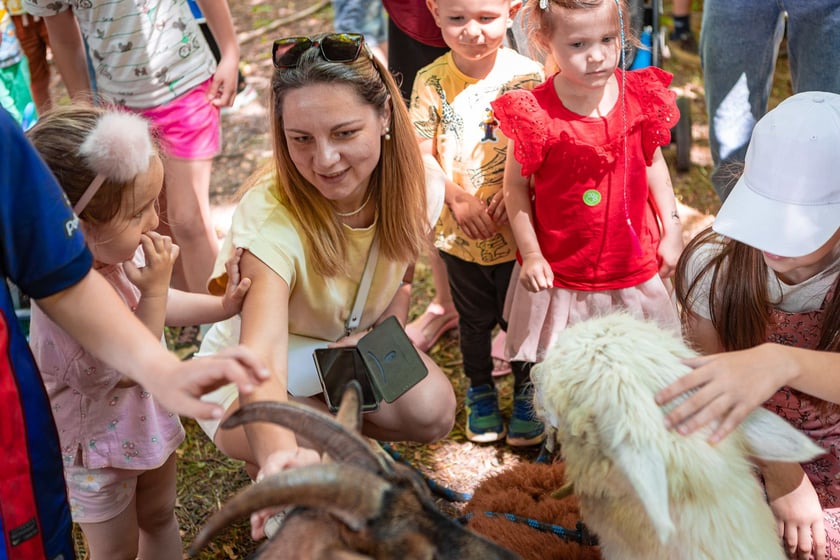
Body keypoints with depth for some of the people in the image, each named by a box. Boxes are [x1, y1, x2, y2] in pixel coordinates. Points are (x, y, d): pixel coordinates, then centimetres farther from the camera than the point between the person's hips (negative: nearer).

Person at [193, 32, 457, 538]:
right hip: (250, 376, -3)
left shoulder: (415, 184, -21)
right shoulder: (271, 217, -36)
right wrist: (280, 455, -69)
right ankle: (266, 474, 5)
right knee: (286, 457, -32)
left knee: (434, 413, -23)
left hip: (354, 348, 4)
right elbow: (261, 355, -50)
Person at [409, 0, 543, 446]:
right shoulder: (431, 82, -8)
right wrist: (458, 199, -18)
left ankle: (526, 392, 40)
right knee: (474, 318, 20)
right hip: (459, 233, 1)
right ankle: (480, 390, 43)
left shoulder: (528, 76, -12)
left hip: (517, 230, -1)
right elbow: (422, 155, -6)